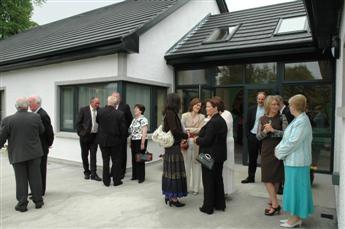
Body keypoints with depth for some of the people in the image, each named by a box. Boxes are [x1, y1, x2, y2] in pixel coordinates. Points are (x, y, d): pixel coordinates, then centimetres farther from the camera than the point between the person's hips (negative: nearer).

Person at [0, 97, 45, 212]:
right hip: (34, 153, 1)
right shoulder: (36, 117, -5)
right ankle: (38, 201, 19)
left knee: (21, 179, 8)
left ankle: (22, 204, 15)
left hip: (17, 155, -1)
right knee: (35, 177, 10)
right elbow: (42, 131, 8)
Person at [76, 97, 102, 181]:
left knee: (93, 155, 0)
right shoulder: (83, 110, -7)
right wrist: (80, 133, -6)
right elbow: (78, 123, -4)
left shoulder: (99, 111, 0)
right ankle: (87, 172, 26)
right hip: (85, 135, -1)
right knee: (85, 155, 10)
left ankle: (93, 174, 4)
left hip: (94, 136, 1)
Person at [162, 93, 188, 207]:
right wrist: (186, 135, -5)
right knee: (175, 171, -2)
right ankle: (174, 198, 6)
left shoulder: (169, 113, 11)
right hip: (174, 146, -9)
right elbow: (175, 131, -20)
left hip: (169, 146, 9)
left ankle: (169, 195, 23)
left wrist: (183, 135, 10)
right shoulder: (171, 113, -16)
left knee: (169, 171, 14)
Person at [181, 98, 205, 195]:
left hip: (197, 143, 0)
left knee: (196, 164, 4)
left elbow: (201, 129, -4)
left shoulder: (201, 117, 5)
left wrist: (189, 129, -10)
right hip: (186, 142, 0)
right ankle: (186, 187, 15)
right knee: (186, 164, 2)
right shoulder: (185, 116, 5)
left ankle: (195, 187, 15)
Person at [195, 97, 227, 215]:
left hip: (210, 155, -9)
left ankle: (208, 207, 14)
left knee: (208, 181, 3)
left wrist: (197, 140, -5)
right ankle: (220, 204, 30)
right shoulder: (222, 120, 9)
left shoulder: (213, 122, -22)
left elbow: (206, 140, -24)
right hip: (219, 155, 10)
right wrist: (199, 138, 7)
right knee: (218, 179, 18)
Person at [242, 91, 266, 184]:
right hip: (252, 136, 3)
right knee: (252, 158, 12)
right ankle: (251, 177, 23)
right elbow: (247, 123, 8)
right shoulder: (252, 109, 6)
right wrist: (248, 135, 1)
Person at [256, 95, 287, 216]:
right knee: (267, 177, 5)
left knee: (275, 177, 2)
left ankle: (272, 202, 13)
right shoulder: (262, 119, 6)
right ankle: (275, 203, 17)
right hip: (266, 150, 4)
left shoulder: (281, 117, -3)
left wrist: (273, 130, -18)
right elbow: (258, 136, 5)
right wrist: (265, 131, -14)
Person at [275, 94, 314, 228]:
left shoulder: (302, 122, -21)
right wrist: (279, 147, 1)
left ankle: (296, 218, 16)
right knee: (294, 187, 16)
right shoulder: (298, 120, 10)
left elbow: (293, 142, -23)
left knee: (296, 187, 2)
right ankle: (296, 217, 28)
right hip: (293, 160, 10)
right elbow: (288, 138, 13)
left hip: (297, 161, -10)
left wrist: (279, 152, -11)